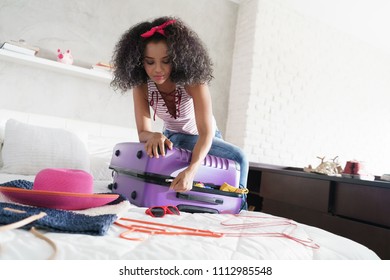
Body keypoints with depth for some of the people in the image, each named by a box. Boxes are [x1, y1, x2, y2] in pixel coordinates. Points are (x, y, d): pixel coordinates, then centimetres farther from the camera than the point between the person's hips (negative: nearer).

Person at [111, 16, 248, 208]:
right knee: (157, 152, -28)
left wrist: (191, 171, -56)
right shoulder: (141, 86, -21)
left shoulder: (193, 80, -31)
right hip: (174, 136, 2)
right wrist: (154, 136, -49)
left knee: (238, 158, -25)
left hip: (203, 137, -2)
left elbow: (206, 132, -39)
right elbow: (143, 132, -23)